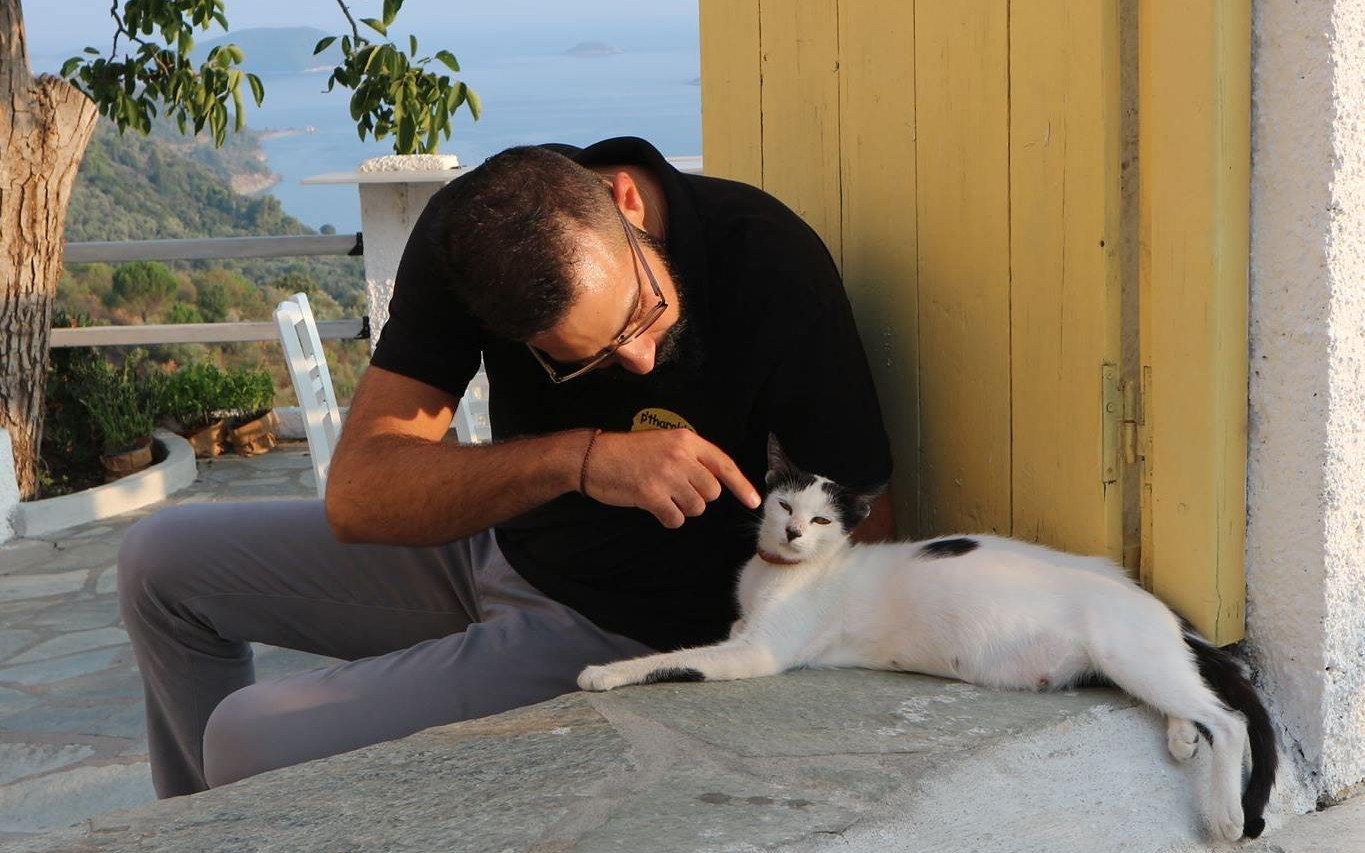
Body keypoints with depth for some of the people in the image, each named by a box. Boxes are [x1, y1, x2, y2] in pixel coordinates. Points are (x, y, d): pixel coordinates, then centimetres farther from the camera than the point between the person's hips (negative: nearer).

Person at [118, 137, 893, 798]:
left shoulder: (773, 267, -29)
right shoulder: (468, 234, -19)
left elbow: (858, 526, -24)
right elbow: (356, 495, -25)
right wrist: (577, 459, -39)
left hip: (623, 632, -5)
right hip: (500, 550, 5)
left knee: (252, 742, -17)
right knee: (165, 562, 8)